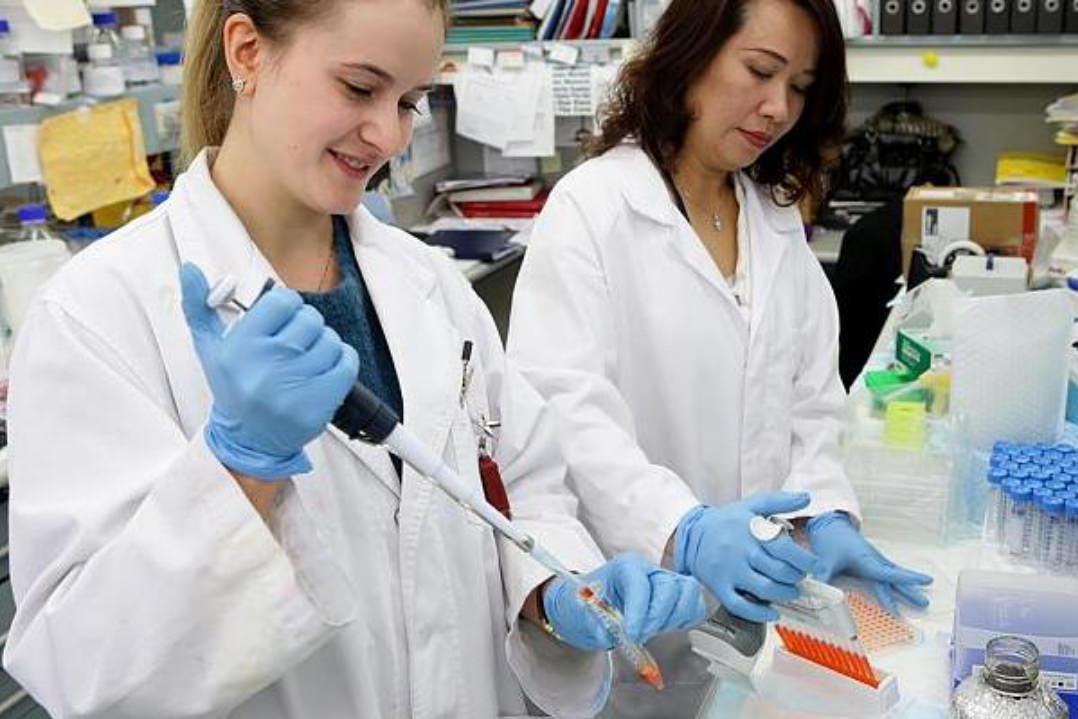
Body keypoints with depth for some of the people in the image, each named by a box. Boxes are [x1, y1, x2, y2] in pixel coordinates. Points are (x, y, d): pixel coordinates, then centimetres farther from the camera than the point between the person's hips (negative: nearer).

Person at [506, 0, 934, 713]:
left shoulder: (780, 220, 8)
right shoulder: (591, 205, -12)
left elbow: (811, 397, 5)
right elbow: (563, 406, -21)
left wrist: (826, 515, -11)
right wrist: (684, 532, -34)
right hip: (634, 592, -5)